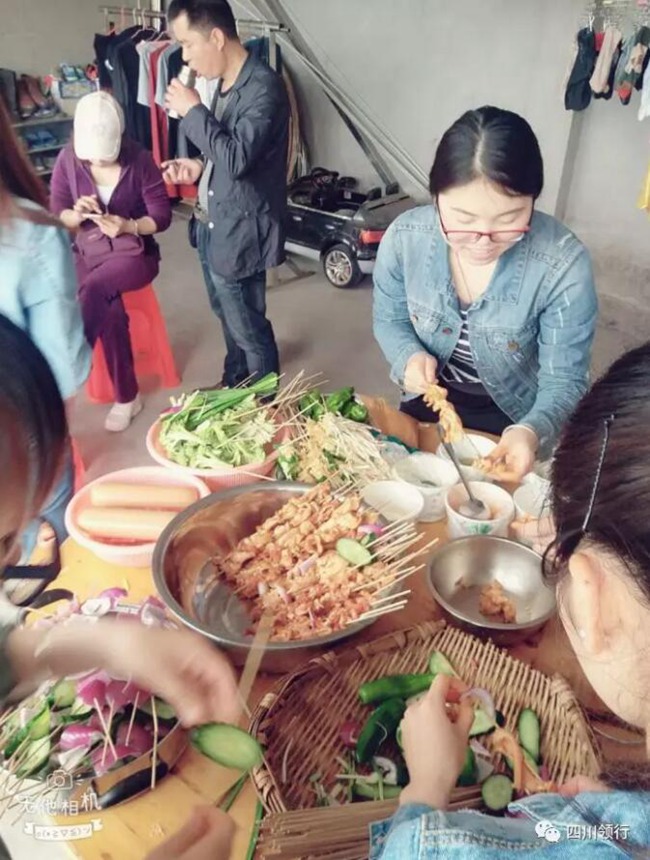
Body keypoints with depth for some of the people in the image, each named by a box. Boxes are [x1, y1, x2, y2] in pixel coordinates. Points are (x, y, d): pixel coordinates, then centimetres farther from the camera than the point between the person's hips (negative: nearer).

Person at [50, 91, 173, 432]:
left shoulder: (139, 160, -11)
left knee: (94, 288, -33)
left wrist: (128, 226, -26)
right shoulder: (68, 159, -5)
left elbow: (162, 216, -8)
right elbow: (55, 214, 1)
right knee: (109, 310, -27)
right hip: (87, 252, 2)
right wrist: (77, 215, -22)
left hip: (134, 251, -2)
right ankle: (126, 396, -11)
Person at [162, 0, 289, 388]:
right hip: (213, 224, 9)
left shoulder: (264, 86, -19)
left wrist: (192, 110, -18)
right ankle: (234, 384, 43)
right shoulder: (225, 81, 9)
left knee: (249, 326, 4)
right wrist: (200, 167, 3)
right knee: (229, 316, 23)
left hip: (238, 232, -9)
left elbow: (237, 157, -29)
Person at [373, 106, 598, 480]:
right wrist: (410, 357, -25)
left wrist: (533, 431, -42)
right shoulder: (404, 237, -21)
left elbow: (564, 382, -21)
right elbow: (389, 320, -4)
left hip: (516, 420, -2)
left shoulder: (565, 266, -27)